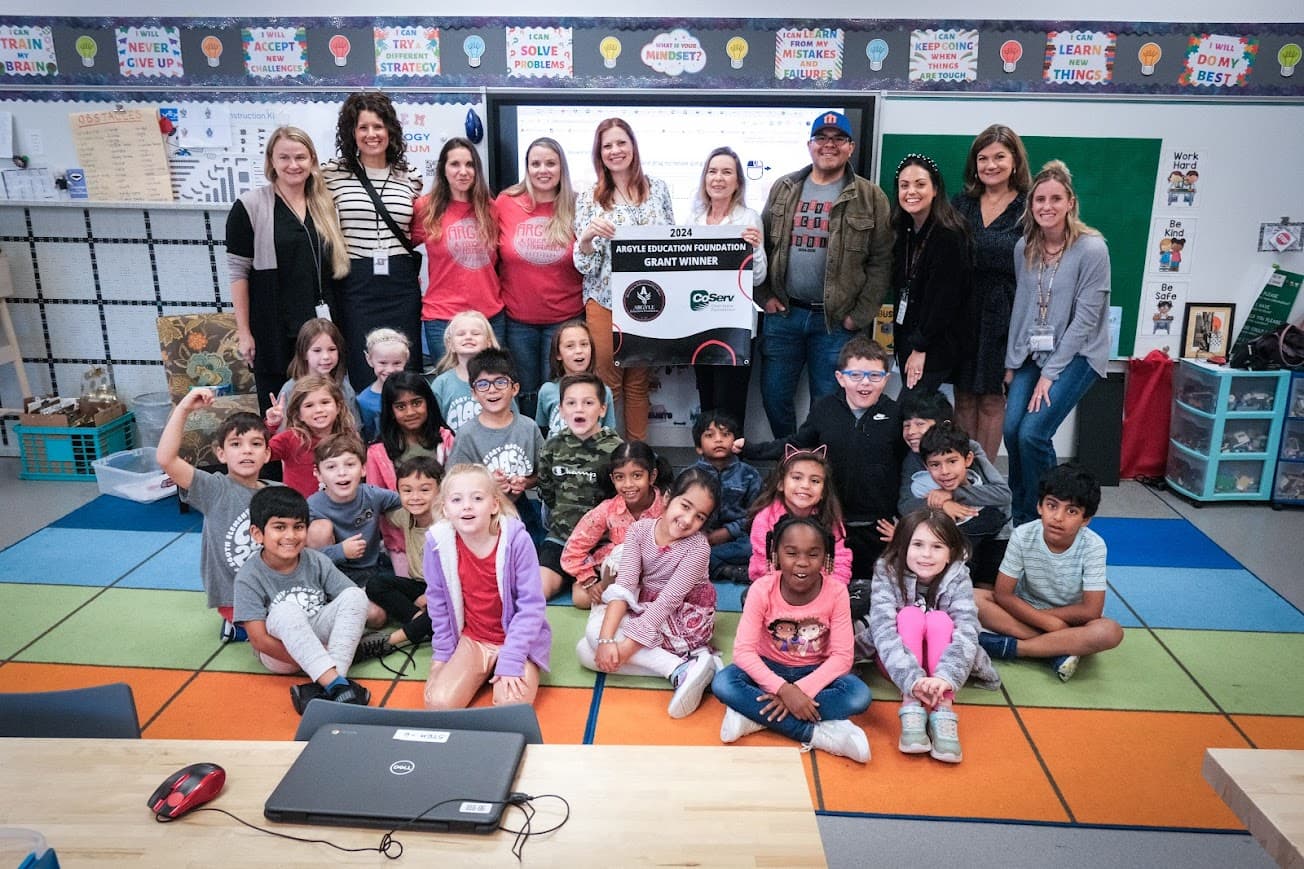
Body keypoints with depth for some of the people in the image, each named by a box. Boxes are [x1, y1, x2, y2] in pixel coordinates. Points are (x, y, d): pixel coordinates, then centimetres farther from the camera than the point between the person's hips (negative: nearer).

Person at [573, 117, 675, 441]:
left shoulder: (658, 188, 4)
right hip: (605, 300, -2)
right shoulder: (589, 199, -1)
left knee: (638, 382, 12)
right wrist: (587, 236, -25)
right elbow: (584, 264, -5)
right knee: (607, 383, 4)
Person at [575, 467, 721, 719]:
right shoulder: (639, 530, -10)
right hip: (644, 611, 6)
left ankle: (682, 668, -26)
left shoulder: (698, 547, -21)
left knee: (595, 630, -22)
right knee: (586, 650, -12)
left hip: (685, 618, -6)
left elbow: (666, 602, -25)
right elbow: (624, 586, -18)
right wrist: (606, 639, -29)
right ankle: (680, 667, -20)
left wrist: (626, 646, -28)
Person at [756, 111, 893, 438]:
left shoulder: (870, 198, 0)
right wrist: (764, 296, 2)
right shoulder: (783, 189, 8)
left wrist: (860, 316, -8)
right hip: (782, 313, 3)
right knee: (774, 395, 9)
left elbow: (880, 262, -3)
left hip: (835, 321, -3)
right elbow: (761, 245, 11)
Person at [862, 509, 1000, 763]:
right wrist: (912, 679, -48)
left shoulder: (958, 578, -18)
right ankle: (911, 708, -37)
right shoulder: (886, 573, -20)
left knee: (939, 619, -29)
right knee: (910, 615, -30)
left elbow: (966, 633, -31)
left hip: (939, 661, 1)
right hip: (898, 664, 0)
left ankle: (943, 710, -36)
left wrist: (945, 678, -50)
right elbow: (883, 630, -32)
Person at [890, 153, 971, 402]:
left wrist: (921, 348, -15)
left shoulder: (949, 236, -15)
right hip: (907, 339, 7)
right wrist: (906, 343, 6)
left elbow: (943, 298, -17)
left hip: (935, 347, -7)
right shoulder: (905, 232, 10)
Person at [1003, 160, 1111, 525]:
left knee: (1032, 433, -17)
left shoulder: (1091, 249, -16)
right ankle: (1020, 516, 13)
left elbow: (1085, 319, -16)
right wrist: (1012, 364, 8)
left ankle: (1037, 520, 5)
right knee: (1011, 429, -8)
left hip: (1077, 354, -5)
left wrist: (1050, 374, -15)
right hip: (1033, 353, 5)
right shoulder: (1025, 247, 1)